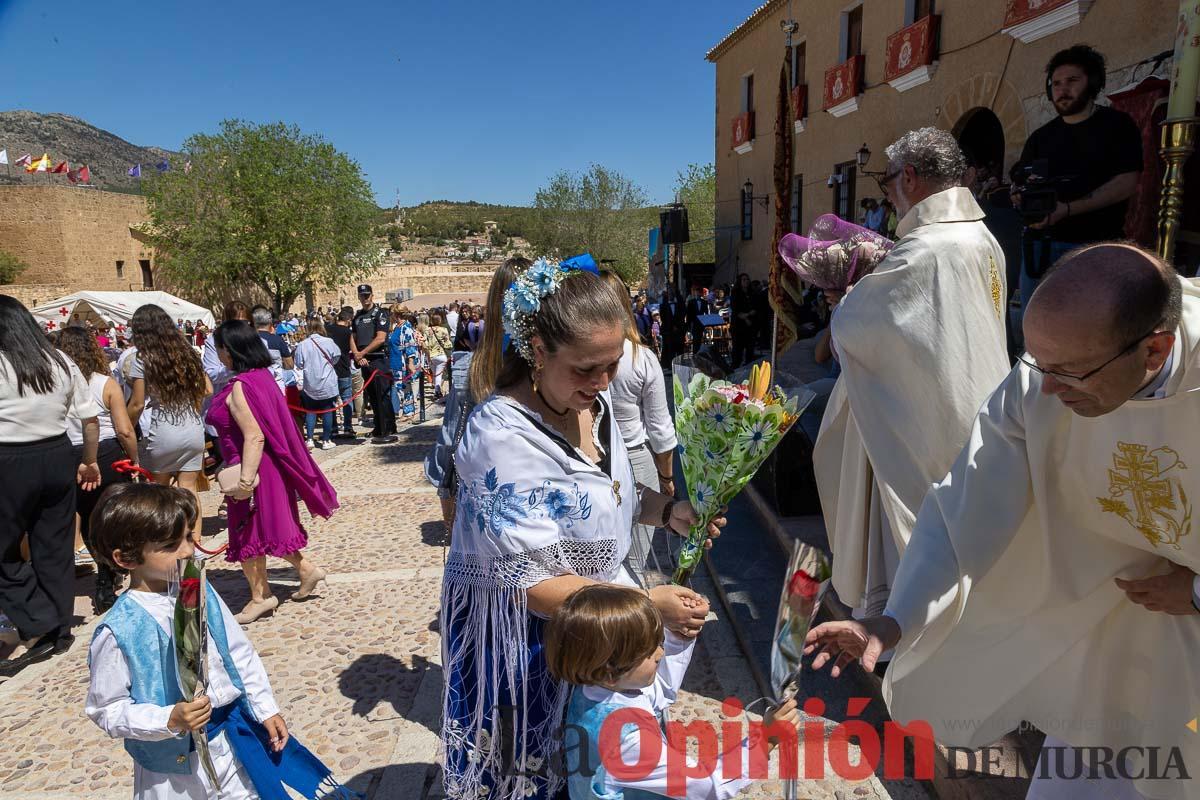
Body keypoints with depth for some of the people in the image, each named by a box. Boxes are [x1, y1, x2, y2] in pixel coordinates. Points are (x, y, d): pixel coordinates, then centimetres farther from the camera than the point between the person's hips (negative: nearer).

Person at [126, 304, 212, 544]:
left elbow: (137, 404, -5)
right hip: (194, 430, 4)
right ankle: (194, 543, 4)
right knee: (189, 489, 5)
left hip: (161, 433, -4)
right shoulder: (188, 353, 9)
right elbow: (208, 390, 10)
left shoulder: (142, 361, -4)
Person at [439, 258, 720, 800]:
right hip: (524, 635, -7)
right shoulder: (502, 435, -29)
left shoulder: (594, 401, -6)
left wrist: (667, 511, -8)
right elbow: (531, 584, -28)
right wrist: (648, 604, -29)